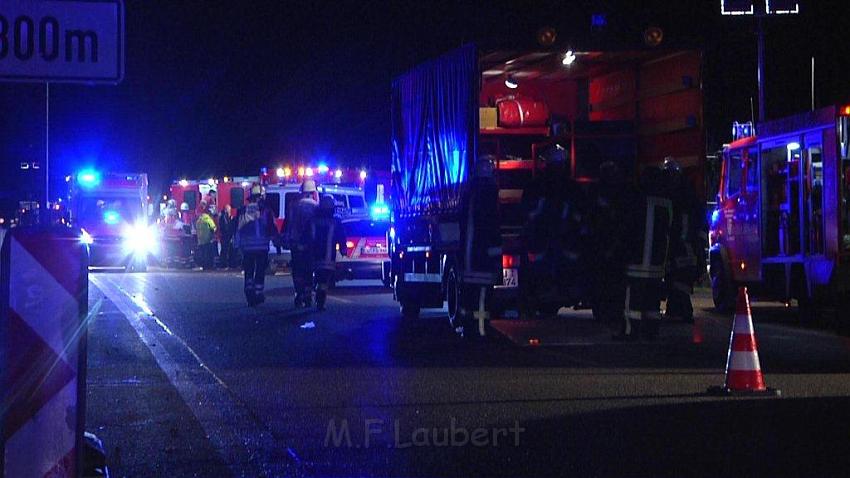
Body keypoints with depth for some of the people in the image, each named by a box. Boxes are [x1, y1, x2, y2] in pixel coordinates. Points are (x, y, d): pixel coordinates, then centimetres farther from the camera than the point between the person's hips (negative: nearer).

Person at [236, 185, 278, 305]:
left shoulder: (242, 211, 2)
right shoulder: (266, 211, -7)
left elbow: (237, 229, 5)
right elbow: (272, 229, -4)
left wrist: (238, 244, 13)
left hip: (246, 247, 2)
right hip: (262, 246, -2)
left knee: (248, 271, 10)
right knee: (260, 271, 6)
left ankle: (249, 293, 4)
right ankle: (258, 293, 4)